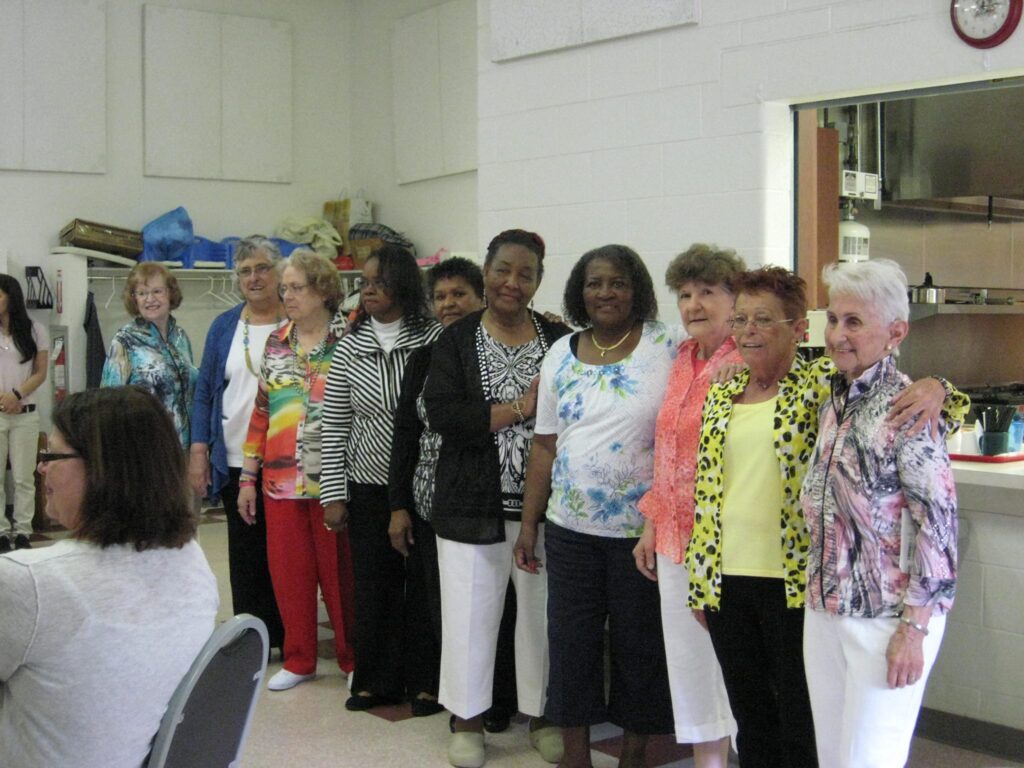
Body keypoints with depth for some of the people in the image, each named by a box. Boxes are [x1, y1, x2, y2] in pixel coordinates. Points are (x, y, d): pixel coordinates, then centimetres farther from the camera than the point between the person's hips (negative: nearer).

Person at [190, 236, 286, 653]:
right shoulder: (225, 326, 9)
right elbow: (205, 391, 10)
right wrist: (198, 451, 2)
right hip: (236, 462, 3)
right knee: (245, 555, 7)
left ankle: (288, 637, 16)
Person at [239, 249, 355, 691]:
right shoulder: (275, 344, 9)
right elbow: (260, 413, 11)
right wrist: (248, 476, 9)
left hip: (332, 480, -4)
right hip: (281, 480, 4)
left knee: (339, 571, 4)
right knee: (288, 571, 10)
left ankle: (352, 658, 20)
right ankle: (298, 660, 24)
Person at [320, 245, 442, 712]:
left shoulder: (435, 339, -5)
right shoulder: (350, 349, 3)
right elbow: (334, 427, 4)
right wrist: (333, 495, 2)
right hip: (368, 488, 2)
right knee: (373, 586, 8)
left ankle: (424, 680, 20)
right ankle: (378, 681, 22)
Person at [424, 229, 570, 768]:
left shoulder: (560, 341, 4)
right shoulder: (457, 340, 1)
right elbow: (442, 414, -12)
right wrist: (519, 409, -16)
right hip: (472, 502, -1)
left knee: (541, 608, 8)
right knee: (471, 608, 7)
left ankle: (541, 713, 25)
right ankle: (468, 717, 22)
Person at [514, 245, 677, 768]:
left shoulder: (667, 348, -5)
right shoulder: (561, 355, 7)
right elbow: (545, 447, 9)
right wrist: (528, 524, 7)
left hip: (642, 529, -3)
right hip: (570, 528, 4)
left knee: (639, 646, 7)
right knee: (570, 643, 9)